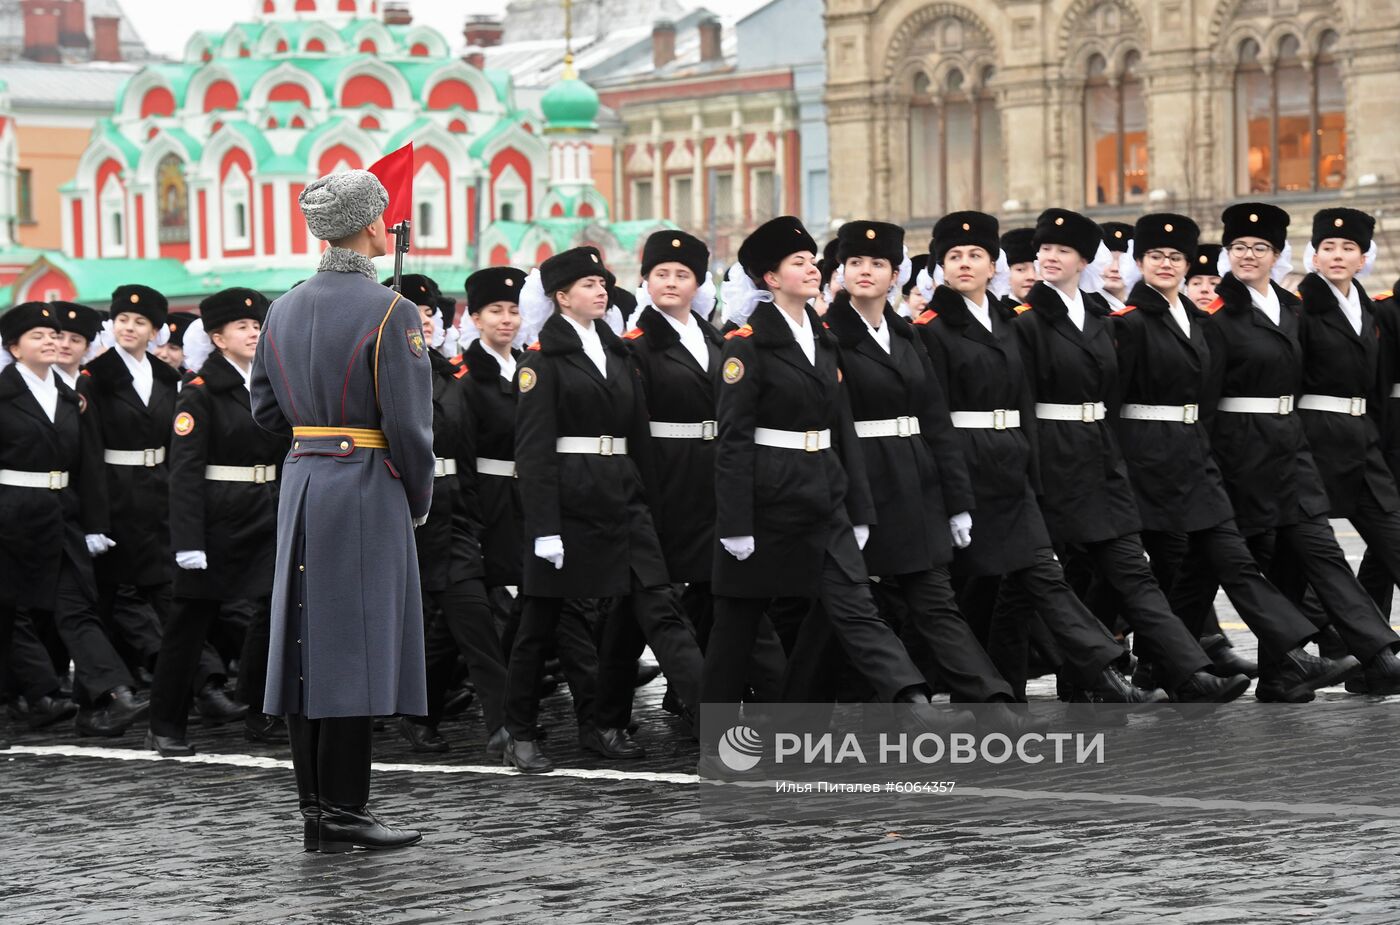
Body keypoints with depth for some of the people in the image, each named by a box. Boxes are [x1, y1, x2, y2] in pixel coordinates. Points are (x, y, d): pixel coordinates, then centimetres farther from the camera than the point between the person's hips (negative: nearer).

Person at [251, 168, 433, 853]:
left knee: (307, 642, 8)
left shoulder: (283, 310, 8)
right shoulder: (390, 313, -12)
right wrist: (419, 501, 0)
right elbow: (409, 423, -13)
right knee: (357, 645, -4)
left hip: (300, 484, 7)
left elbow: (265, 409, 13)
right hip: (367, 490, -7)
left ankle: (316, 811, 13)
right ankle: (342, 814, -3)